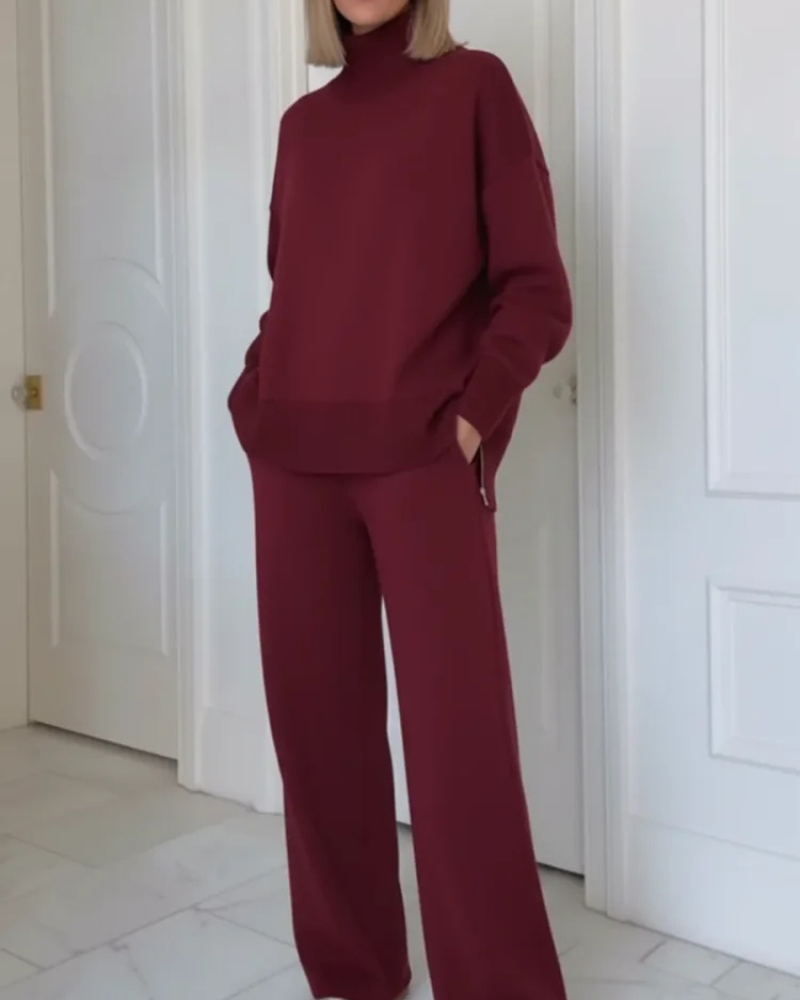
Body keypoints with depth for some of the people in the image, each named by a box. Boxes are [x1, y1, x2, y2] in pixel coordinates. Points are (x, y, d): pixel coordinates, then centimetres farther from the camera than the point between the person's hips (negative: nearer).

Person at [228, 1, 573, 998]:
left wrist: (471, 418, -12)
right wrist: (256, 398, 8)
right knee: (316, 717, 7)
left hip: (424, 461, -4)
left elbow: (536, 290, -2)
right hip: (296, 463, 5)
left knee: (459, 729, -4)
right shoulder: (303, 121, 17)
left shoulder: (474, 87, 4)